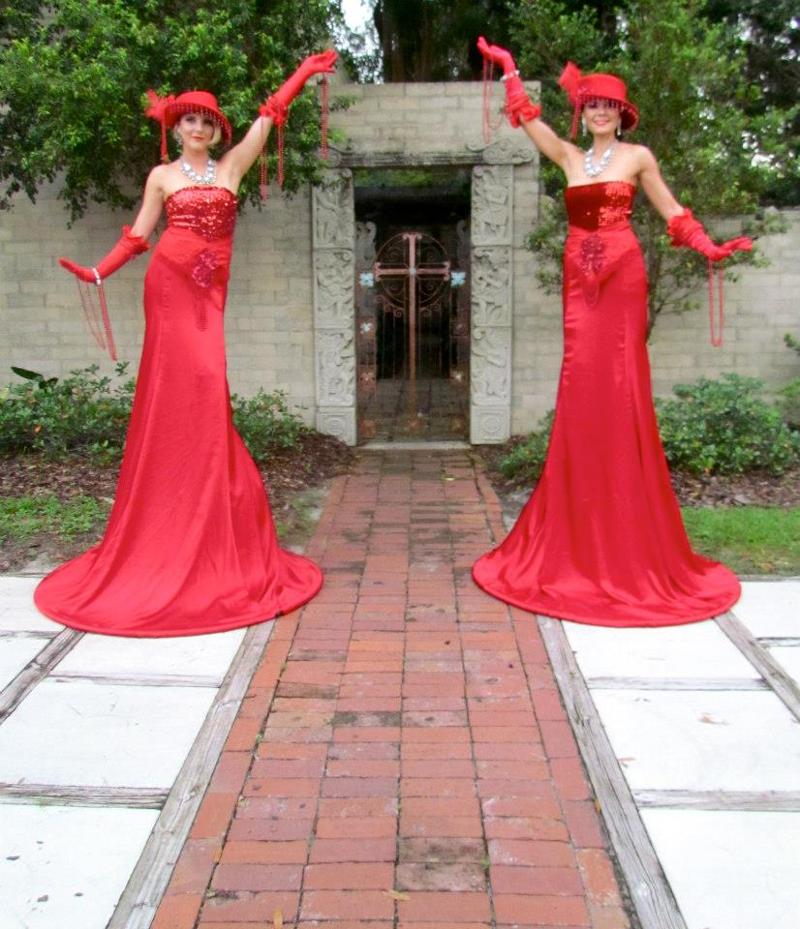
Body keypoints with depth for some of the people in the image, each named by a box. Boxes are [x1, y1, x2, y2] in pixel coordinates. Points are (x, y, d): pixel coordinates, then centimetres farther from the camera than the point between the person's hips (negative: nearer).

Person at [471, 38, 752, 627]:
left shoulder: (638, 156, 7)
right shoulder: (570, 157, 16)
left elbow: (670, 210, 9)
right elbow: (529, 119, 20)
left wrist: (707, 247, -2)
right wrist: (508, 69, 20)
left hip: (622, 276, -3)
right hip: (580, 279, 4)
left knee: (620, 392, -6)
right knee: (581, 394, -1)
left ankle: (628, 544, 3)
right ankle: (582, 540, 8)